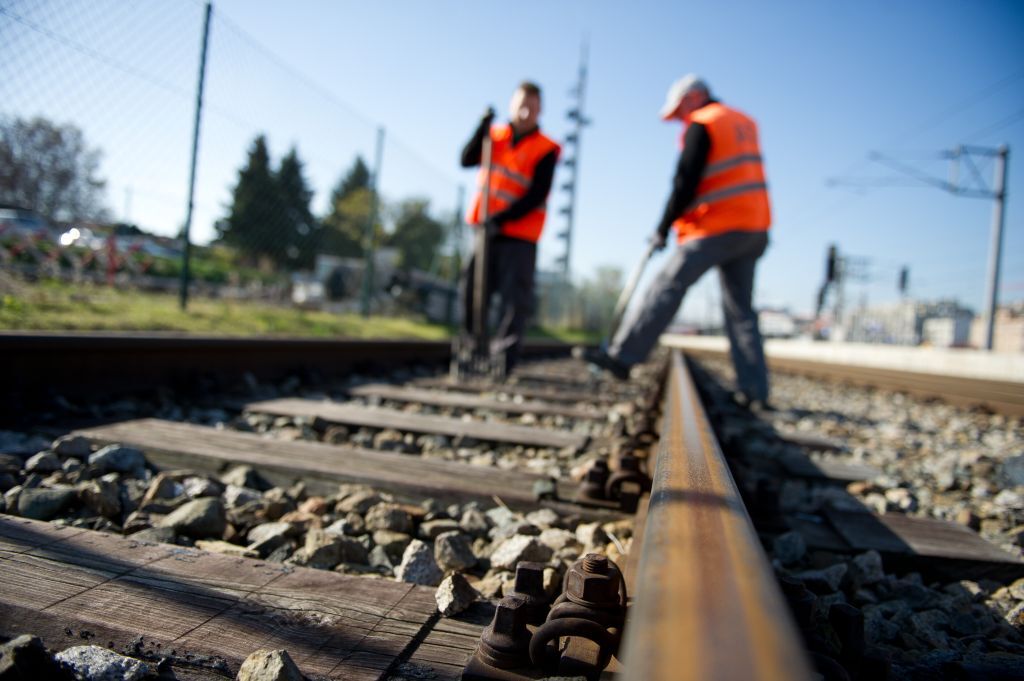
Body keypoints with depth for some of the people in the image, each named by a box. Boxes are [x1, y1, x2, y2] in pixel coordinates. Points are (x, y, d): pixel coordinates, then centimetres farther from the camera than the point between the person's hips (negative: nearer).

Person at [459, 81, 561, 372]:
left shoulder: (545, 150, -4)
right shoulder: (496, 136, 11)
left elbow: (537, 195, -12)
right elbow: (467, 160, -3)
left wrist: (502, 219, -21)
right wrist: (483, 128, -16)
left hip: (519, 236, -4)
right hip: (485, 230, 4)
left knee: (514, 300, -8)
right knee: (473, 291, 6)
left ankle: (502, 362, -7)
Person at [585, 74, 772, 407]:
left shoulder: (701, 126, -5)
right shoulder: (745, 123, 20)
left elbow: (685, 183, -10)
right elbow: (737, 177, 18)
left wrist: (663, 229, -3)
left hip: (717, 228, -8)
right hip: (753, 229, 8)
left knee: (667, 287, -9)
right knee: (740, 308, 9)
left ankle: (621, 356, -11)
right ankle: (754, 389, 7)